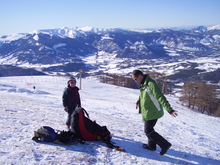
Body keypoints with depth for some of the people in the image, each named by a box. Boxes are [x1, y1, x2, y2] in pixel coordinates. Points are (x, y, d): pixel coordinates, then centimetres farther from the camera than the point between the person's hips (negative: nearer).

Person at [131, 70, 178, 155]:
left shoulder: (150, 84, -25)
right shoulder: (143, 84, 6)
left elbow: (160, 97, -31)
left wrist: (170, 110, -36)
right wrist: (138, 102, 43)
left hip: (152, 112, -9)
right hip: (148, 112, 9)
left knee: (148, 131, -5)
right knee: (149, 129, 20)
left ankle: (165, 144, 3)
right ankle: (151, 145, 35)